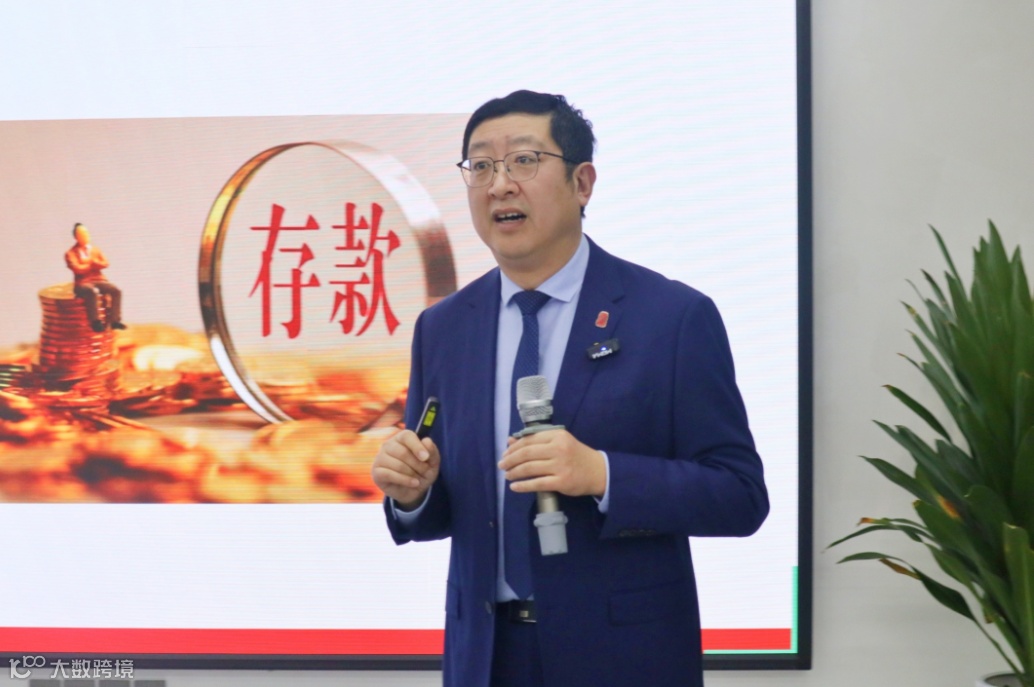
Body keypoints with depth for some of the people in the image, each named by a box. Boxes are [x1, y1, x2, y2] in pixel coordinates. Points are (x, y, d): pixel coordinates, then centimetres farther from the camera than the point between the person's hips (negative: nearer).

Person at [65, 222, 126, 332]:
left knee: (116, 290, -22)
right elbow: (77, 269, -14)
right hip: (83, 283, -5)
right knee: (93, 292, -39)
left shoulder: (95, 249, 16)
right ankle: (96, 322, -32)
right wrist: (93, 264, -2)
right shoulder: (70, 253, 0)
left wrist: (91, 261, -11)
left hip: (99, 280, 5)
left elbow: (105, 264, 4)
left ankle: (114, 320, -15)